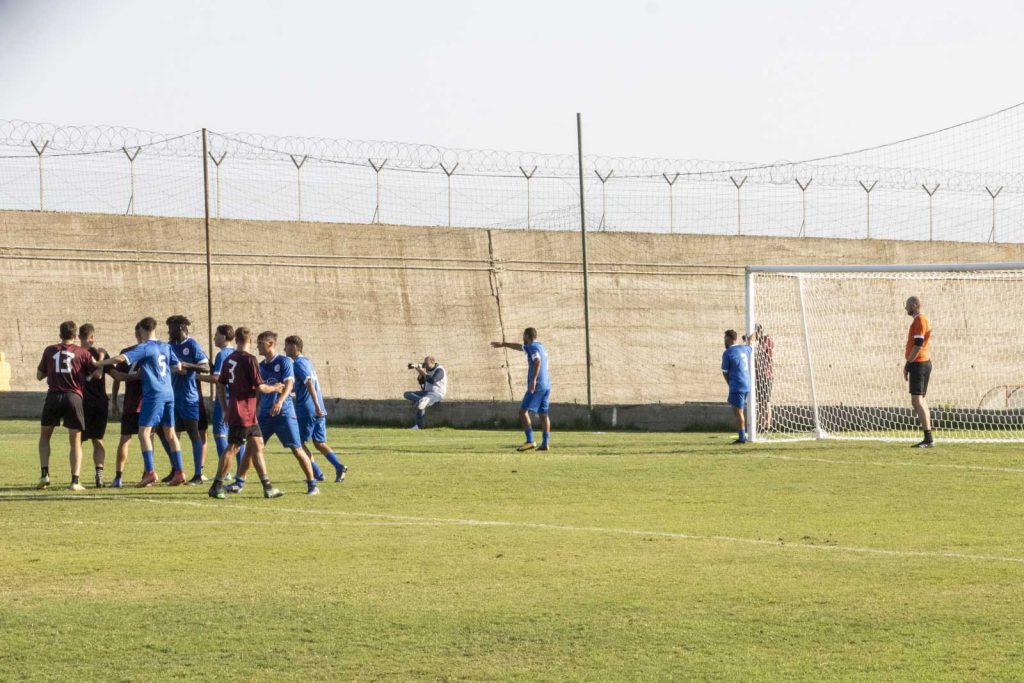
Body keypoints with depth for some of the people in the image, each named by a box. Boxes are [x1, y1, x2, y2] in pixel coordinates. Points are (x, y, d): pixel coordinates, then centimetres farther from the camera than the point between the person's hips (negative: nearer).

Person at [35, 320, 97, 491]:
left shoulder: (49, 351, 7)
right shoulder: (82, 353, 2)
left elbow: (39, 375, 13)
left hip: (53, 396, 1)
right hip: (74, 397, -1)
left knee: (44, 436, 19)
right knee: (75, 442, 5)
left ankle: (44, 474, 5)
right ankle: (75, 481, -7)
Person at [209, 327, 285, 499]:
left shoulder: (228, 359, 9)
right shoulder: (249, 359, -14)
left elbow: (220, 385, 13)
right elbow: (260, 387, -16)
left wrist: (225, 409, 19)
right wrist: (275, 389, 2)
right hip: (243, 413, -8)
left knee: (257, 445, 12)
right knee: (232, 448, -4)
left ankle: (267, 487, 14)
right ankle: (216, 487, -3)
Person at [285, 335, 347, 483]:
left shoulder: (298, 364, -11)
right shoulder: (306, 361, 18)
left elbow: (309, 383, -22)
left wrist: (316, 405, -29)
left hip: (307, 410, -9)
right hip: (319, 411, 9)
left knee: (299, 443, 3)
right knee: (319, 443, 11)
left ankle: (317, 474, -2)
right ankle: (339, 467, -8)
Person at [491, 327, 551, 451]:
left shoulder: (533, 347, -7)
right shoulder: (540, 346, 21)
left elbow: (537, 362, -26)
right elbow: (520, 347, 35)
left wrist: (533, 380, -30)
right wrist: (503, 344, 45)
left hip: (537, 385, -9)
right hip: (546, 385, 9)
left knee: (523, 411, -8)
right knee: (543, 414, 8)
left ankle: (530, 441, -17)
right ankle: (546, 443, 3)